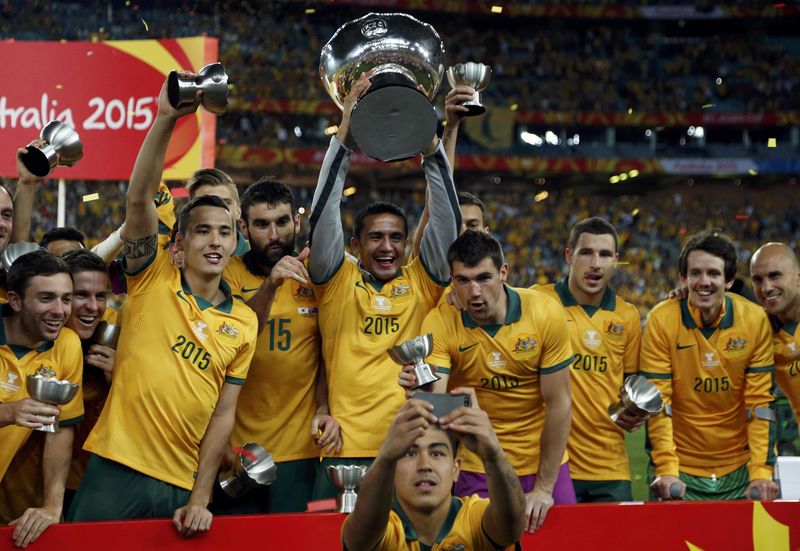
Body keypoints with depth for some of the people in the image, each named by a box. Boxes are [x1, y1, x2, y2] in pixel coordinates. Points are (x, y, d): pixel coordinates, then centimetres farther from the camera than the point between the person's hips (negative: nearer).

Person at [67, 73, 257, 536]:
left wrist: (200, 501, -3)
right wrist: (167, 119, -24)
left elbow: (224, 415, 6)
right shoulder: (153, 280, 3)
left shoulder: (244, 322, 8)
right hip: (117, 469, -2)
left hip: (181, 485, 2)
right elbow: (140, 198, -11)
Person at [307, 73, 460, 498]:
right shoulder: (338, 282, 8)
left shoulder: (422, 282, 11)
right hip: (349, 451, -1)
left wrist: (429, 142, -3)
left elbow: (446, 218, 5)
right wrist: (345, 131, -6)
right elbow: (323, 213, -1)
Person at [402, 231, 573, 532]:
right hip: (477, 470, 0)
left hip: (545, 464, 1)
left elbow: (558, 404, -10)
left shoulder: (545, 313, -15)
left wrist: (544, 488, -10)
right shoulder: (440, 323, -14)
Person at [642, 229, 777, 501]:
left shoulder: (755, 319, -6)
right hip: (681, 471, -1)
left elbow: (760, 402, -5)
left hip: (740, 469, 2)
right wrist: (666, 470, -18)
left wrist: (761, 473, -12)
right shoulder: (661, 320, -11)